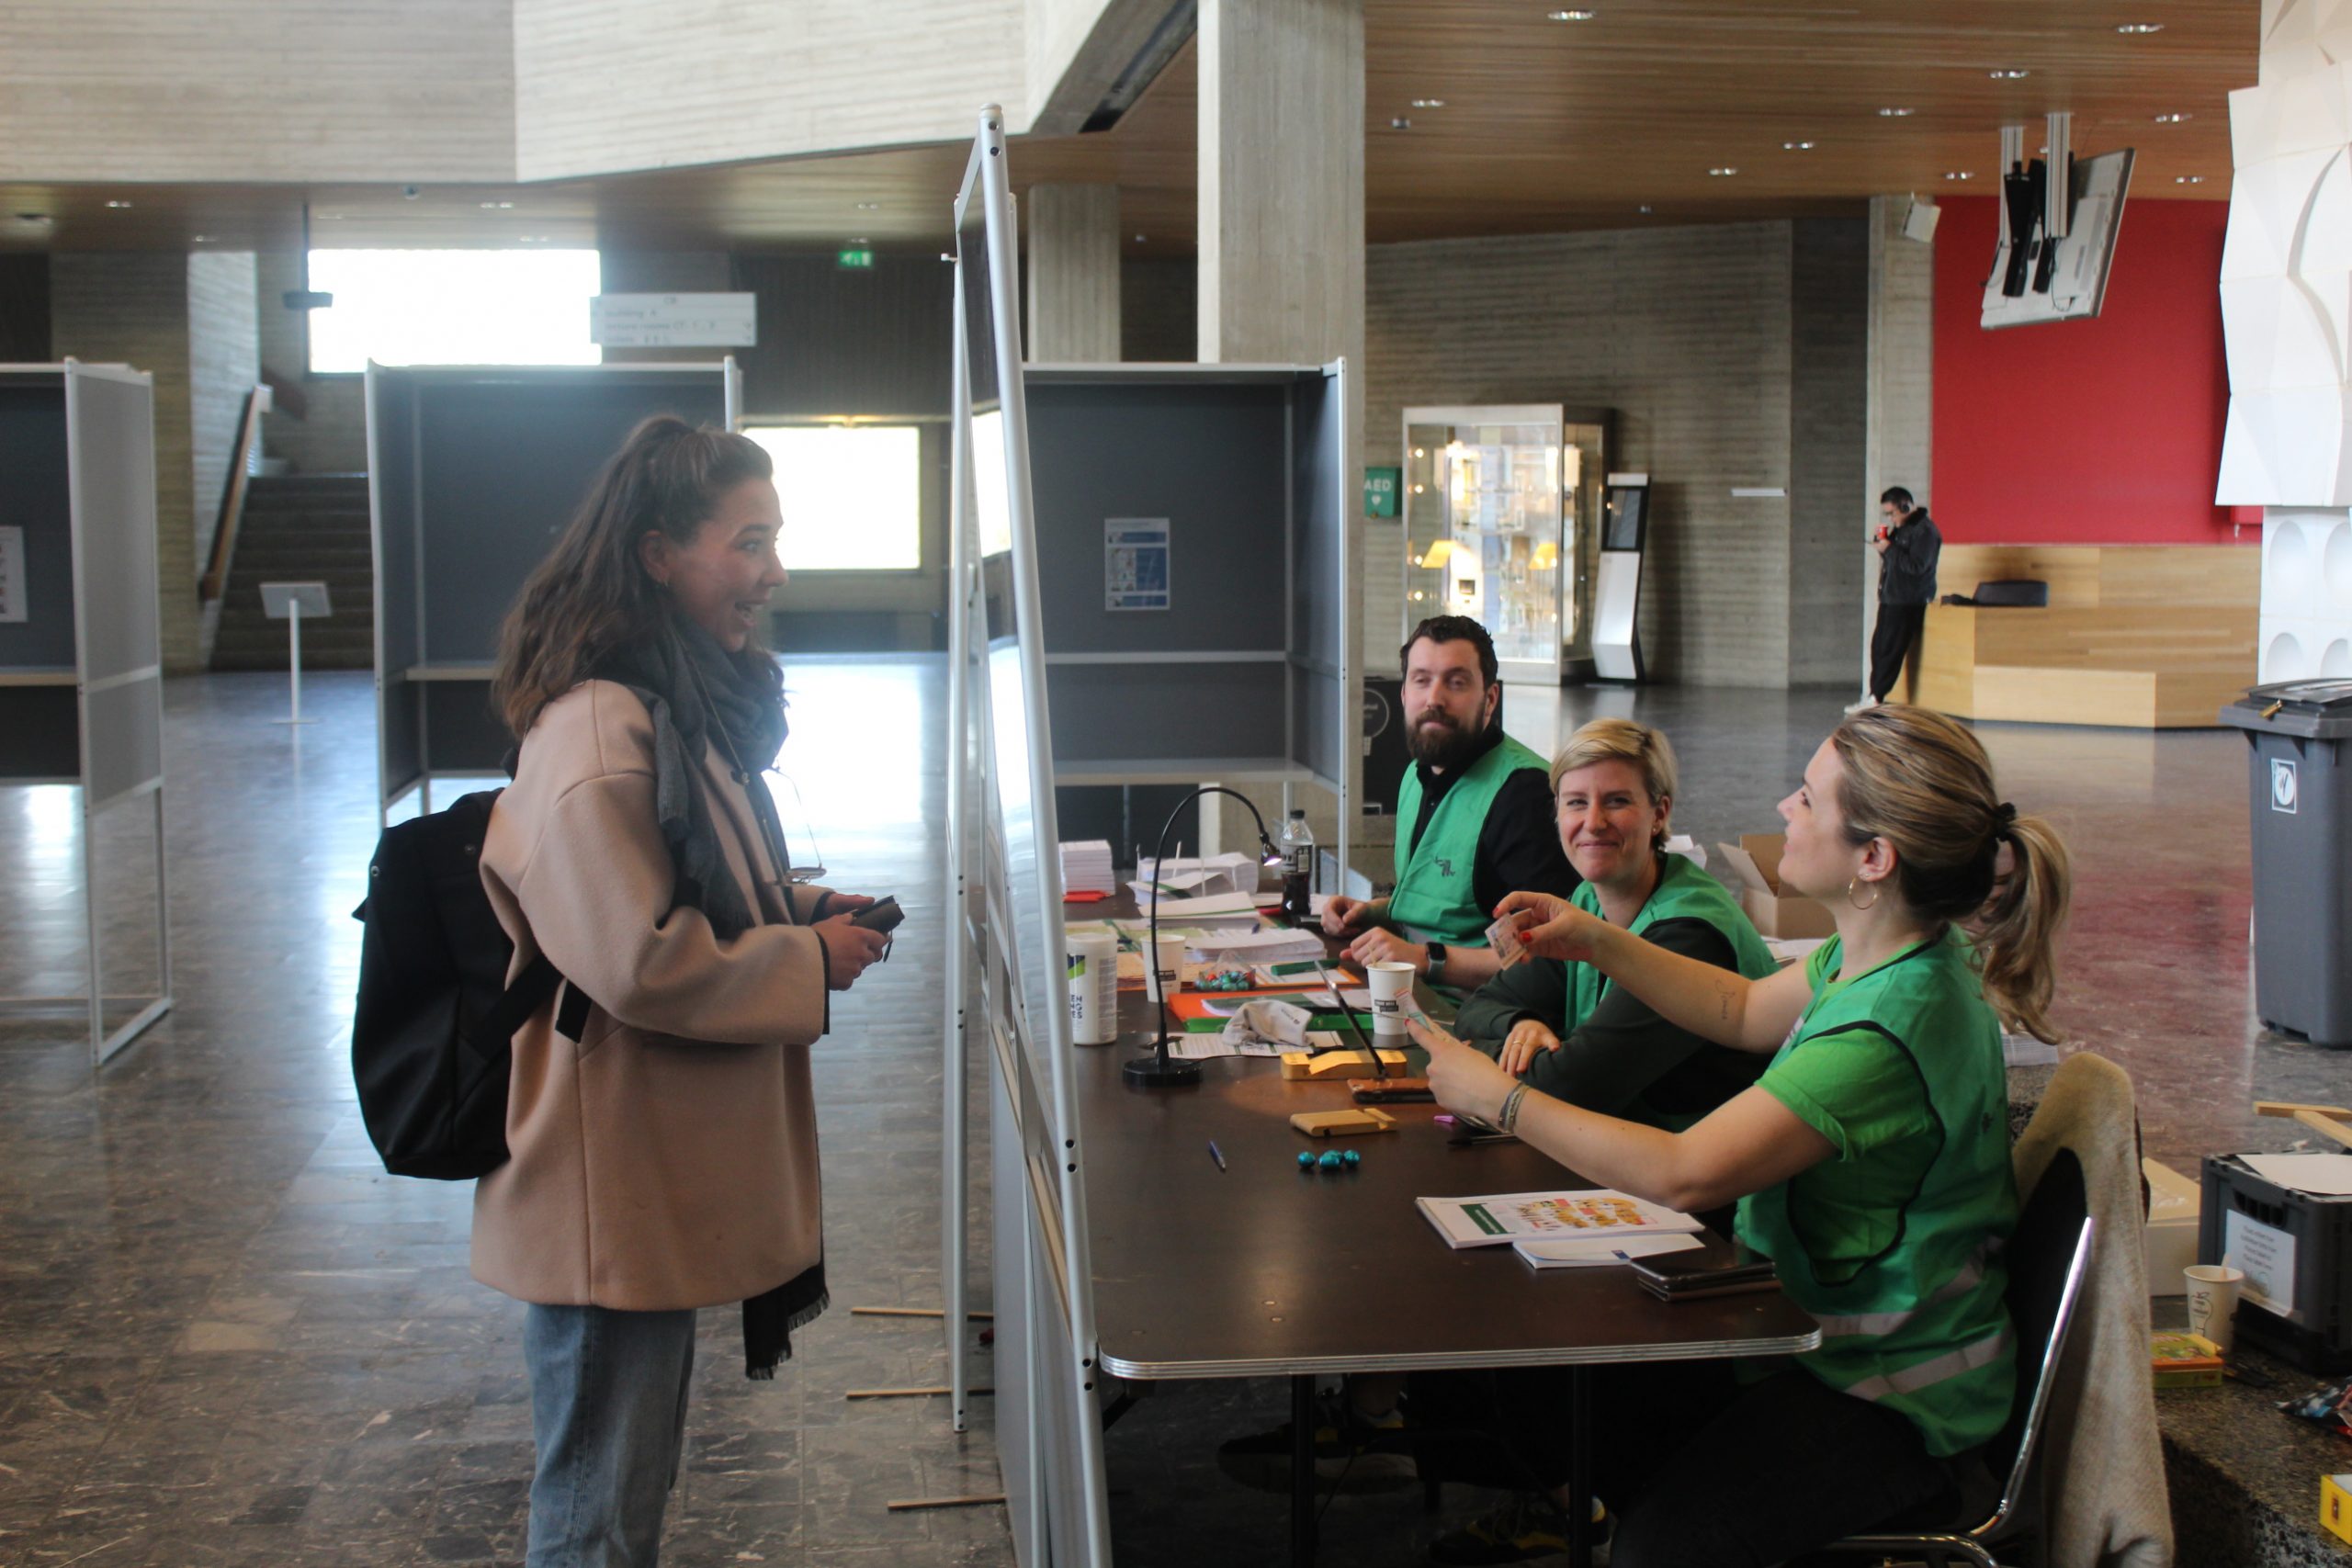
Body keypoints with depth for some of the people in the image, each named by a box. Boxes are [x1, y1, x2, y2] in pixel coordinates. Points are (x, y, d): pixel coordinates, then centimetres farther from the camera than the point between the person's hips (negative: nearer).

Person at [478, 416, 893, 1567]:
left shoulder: (686, 706, 10)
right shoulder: (597, 734, -23)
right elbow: (637, 962, -27)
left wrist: (806, 907, 6)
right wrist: (810, 957, -15)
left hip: (664, 1176, 10)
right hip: (609, 1185, -10)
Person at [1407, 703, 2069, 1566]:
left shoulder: (1889, 1031, -32)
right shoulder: (1881, 960, -2)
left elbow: (1681, 1174, -31)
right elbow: (1745, 1011, 19)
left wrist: (1499, 1098, -22)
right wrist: (1599, 941, 7)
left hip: (1893, 1399, -9)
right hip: (1818, 1326, 9)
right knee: (1553, 1378, 8)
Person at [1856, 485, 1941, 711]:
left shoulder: (1924, 530, -13)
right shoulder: (1899, 527, 17)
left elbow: (1917, 565, -22)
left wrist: (1889, 549, -17)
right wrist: (1882, 545, 3)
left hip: (1909, 601, -9)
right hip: (1890, 597, 9)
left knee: (1891, 649, -8)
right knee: (1878, 646, 6)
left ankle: (1876, 697, -6)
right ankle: (1875, 695, 9)